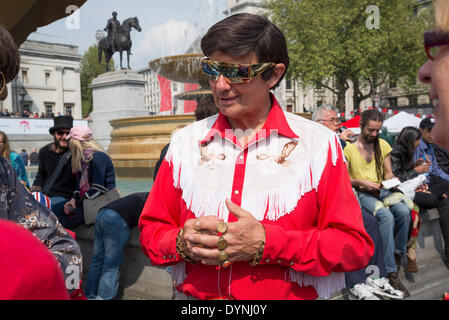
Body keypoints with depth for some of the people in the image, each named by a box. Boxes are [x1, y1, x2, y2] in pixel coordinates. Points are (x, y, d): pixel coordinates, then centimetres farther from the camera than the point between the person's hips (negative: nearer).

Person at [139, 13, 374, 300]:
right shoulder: (184, 142, 1)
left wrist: (266, 243, -22)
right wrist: (182, 243, -17)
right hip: (193, 297, 2)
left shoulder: (318, 142, -9)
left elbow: (355, 246, -12)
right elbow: (151, 232, 4)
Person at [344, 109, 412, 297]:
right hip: (361, 192, -5)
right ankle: (391, 273, -26)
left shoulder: (383, 145, 11)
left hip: (381, 190, 5)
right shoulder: (349, 147, -4)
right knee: (387, 216, -32)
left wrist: (391, 181, -4)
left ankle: (397, 256, -6)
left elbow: (388, 172, 17)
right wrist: (363, 183, -16)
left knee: (404, 211, -27)